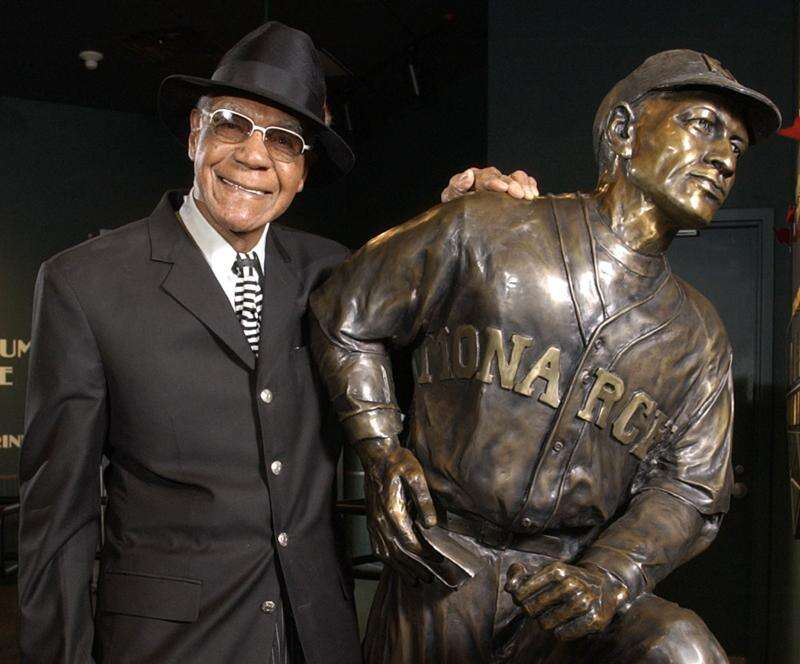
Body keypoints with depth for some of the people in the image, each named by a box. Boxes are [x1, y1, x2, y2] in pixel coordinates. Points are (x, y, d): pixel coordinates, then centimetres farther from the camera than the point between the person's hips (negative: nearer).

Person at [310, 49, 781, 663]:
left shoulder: (698, 336, 9)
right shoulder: (481, 232, -2)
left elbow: (688, 489, 5)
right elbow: (346, 316, 7)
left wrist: (607, 578, -14)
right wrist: (381, 451, -3)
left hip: (566, 591, 2)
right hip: (439, 582, -1)